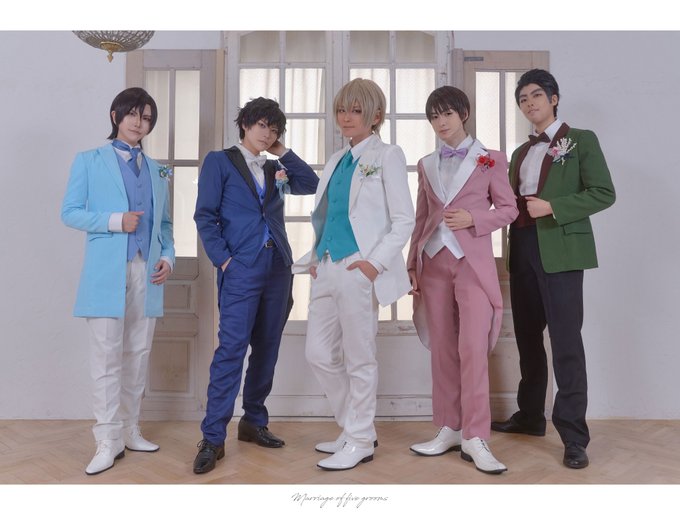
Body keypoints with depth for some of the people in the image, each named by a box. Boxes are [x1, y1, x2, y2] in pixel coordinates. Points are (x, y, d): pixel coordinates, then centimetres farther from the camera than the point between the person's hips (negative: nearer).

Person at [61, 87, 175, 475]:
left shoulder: (157, 170, 17)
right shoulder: (89, 161, 7)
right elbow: (70, 212, 0)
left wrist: (168, 257, 1)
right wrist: (115, 221, -14)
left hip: (147, 272, 4)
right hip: (107, 272, -4)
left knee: (138, 356, 9)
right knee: (107, 359, -4)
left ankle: (131, 431, 21)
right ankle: (109, 441, 4)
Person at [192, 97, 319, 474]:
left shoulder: (275, 169, 18)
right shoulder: (219, 161, 5)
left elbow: (311, 185, 7)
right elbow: (205, 215, -2)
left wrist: (283, 153, 8)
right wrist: (223, 260, -11)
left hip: (278, 267, 6)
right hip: (240, 269, -5)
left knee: (267, 349, 9)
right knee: (231, 350, -11)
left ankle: (254, 423, 23)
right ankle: (212, 438, -3)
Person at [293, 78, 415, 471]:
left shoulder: (387, 156, -2)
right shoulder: (337, 161, 18)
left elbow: (404, 220, -7)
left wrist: (375, 262, -15)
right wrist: (316, 256, 9)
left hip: (359, 271, -7)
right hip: (328, 269, 8)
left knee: (359, 359, 2)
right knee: (319, 353, 11)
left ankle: (361, 441, 19)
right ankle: (354, 429, 28)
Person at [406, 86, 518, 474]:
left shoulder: (490, 159, 3)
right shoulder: (427, 165, 14)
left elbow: (509, 208, 4)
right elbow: (421, 218, 13)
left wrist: (473, 218, -14)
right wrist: (413, 265, 8)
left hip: (474, 263, -4)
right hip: (434, 262, 4)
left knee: (473, 349, -9)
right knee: (443, 349, 7)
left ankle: (475, 438, 0)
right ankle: (449, 430, 17)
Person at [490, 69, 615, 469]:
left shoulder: (581, 140, 2)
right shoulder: (521, 153, 19)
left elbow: (604, 193, -7)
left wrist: (552, 207, -16)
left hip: (561, 250, -6)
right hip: (524, 249, 6)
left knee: (566, 340, -7)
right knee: (528, 336, 12)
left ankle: (574, 435, 2)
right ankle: (531, 415, 26)